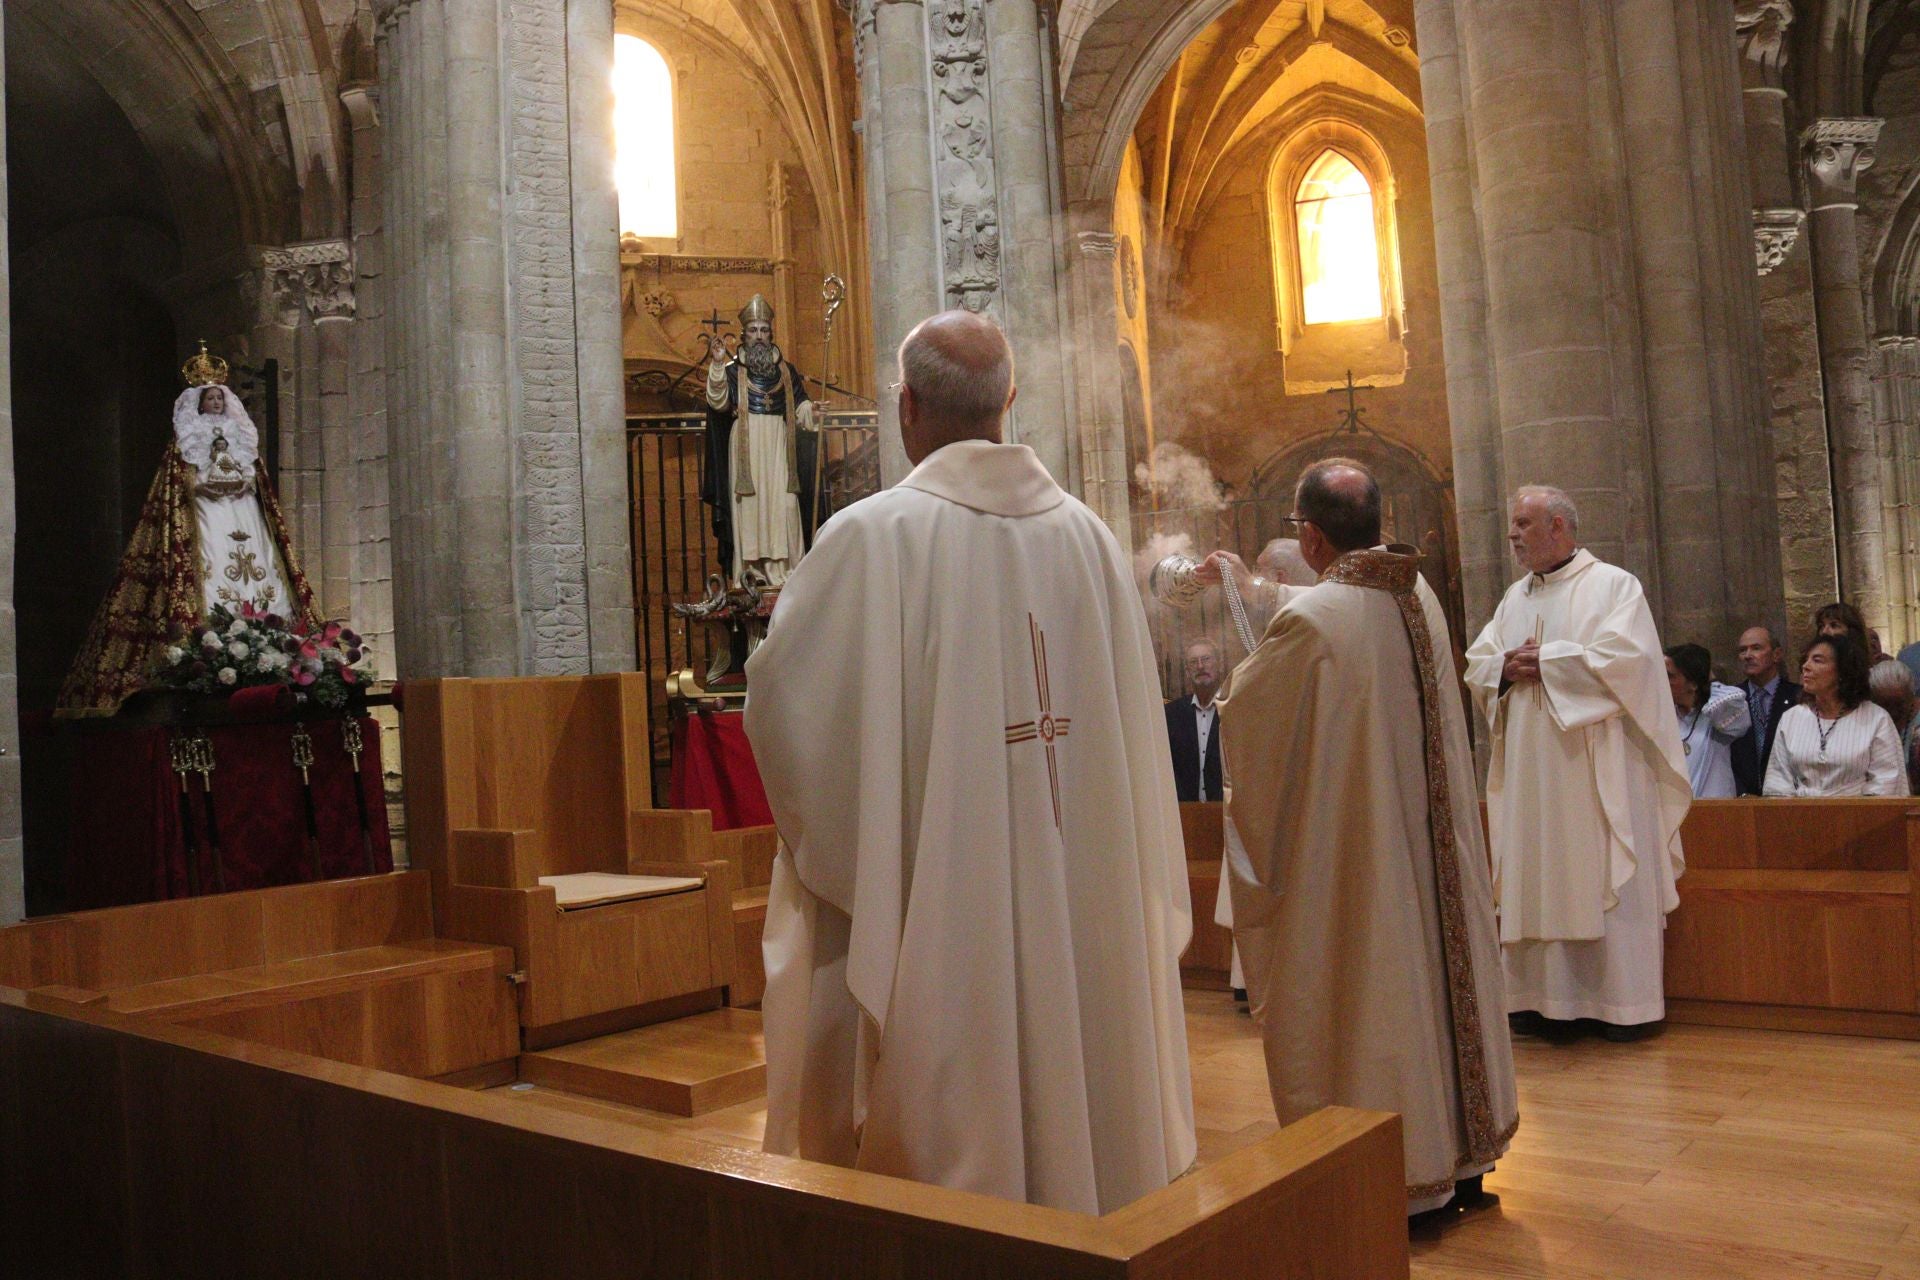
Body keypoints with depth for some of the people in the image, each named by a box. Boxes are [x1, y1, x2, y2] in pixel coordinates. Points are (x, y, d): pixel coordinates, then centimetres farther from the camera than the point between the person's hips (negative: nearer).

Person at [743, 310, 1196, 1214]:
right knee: (1070, 1059, 17)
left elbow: (786, 701, -10)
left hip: (926, 903, -4)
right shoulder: (1088, 536, 2)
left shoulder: (871, 537, -12)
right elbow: (1134, 724, 6)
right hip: (1076, 901, 5)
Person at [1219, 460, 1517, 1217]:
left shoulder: (1308, 621, -22)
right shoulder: (1421, 598, 0)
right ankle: (1461, 1144, 32)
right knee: (1434, 961, 18)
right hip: (1426, 843, 7)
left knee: (1364, 995, 5)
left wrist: (1251, 667, 14)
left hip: (1347, 854, -6)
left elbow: (1244, 717, -8)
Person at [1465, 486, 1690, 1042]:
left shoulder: (1613, 585, -3)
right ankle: (1544, 996, 14)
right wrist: (1506, 668, -10)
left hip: (1595, 771, -6)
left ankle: (1627, 1003, 7)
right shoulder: (1515, 597, 16)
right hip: (1532, 777, 6)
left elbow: (1627, 657, -17)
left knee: (1606, 882, -2)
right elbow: (1476, 664, 12)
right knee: (1538, 881, 7)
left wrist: (1545, 661, -13)